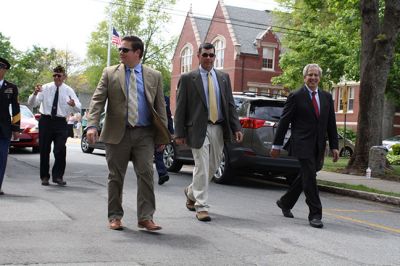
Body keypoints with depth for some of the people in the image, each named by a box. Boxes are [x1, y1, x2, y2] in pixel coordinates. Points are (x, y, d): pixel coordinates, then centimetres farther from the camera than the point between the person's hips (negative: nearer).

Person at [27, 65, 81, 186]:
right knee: (44, 150, 7)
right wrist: (35, 93, -24)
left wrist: (73, 105, -33)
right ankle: (44, 176, 19)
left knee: (60, 150, -7)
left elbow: (78, 108, -9)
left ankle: (58, 176, 7)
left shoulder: (68, 90, 1)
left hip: (60, 122, -1)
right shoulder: (45, 88, 2)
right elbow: (31, 104, -4)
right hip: (45, 121, 1)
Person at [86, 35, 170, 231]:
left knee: (146, 174, -5)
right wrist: (92, 125, -15)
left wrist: (162, 135, 3)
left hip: (145, 134, 0)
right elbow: (97, 101, -1)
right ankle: (115, 217, 19)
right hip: (117, 133, 0)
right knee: (116, 177, 7)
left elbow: (160, 106, 8)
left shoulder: (154, 76, 8)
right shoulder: (110, 73, 6)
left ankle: (145, 217, 2)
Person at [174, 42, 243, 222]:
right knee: (202, 168, -6)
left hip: (218, 128, 5)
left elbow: (230, 104, 11)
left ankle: (191, 192, 36)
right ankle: (201, 207, 3)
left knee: (213, 166, 13)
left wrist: (236, 128, 1)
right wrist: (179, 133, -7)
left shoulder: (223, 77, 12)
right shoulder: (188, 78, 0)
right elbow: (180, 108, -2)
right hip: (199, 128, -5)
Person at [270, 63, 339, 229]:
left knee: (305, 177, 14)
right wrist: (277, 145, -3)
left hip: (318, 146, 6)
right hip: (303, 145, -6)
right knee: (310, 178, -9)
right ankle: (315, 215, -1)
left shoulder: (327, 97, 13)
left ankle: (285, 202, 33)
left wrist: (334, 146, 9)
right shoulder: (296, 97, -3)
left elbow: (331, 123, 14)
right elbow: (284, 122, -2)